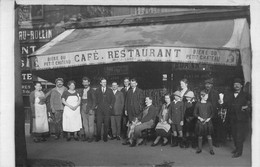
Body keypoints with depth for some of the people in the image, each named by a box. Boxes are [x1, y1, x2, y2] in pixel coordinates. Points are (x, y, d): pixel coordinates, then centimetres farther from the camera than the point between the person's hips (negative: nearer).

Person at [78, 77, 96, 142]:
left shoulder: (92, 91, -3)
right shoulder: (81, 91, 14)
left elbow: (94, 101, -6)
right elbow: (80, 100, 13)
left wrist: (92, 109, -14)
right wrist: (80, 108, 4)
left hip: (90, 109, -5)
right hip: (83, 109, 5)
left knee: (91, 124, -2)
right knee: (85, 123, 7)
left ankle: (91, 137, 4)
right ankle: (86, 136, 14)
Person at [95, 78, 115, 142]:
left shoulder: (109, 90, 8)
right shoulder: (97, 90, 10)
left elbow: (113, 99, 9)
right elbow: (95, 99, 12)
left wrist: (111, 106, 0)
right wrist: (96, 105, 1)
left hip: (107, 109, 0)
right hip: (99, 109, 0)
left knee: (106, 124, 2)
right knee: (98, 124, -5)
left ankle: (105, 137, 11)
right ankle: (98, 137, 5)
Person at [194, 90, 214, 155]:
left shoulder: (209, 104, 1)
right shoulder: (198, 104, -2)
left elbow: (212, 113, 8)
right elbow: (195, 113, 3)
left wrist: (209, 118, -7)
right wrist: (200, 118, -10)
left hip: (208, 122, 0)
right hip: (200, 122, 0)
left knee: (209, 136, 2)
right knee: (200, 136, 7)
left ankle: (211, 149, 9)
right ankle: (199, 148, 21)